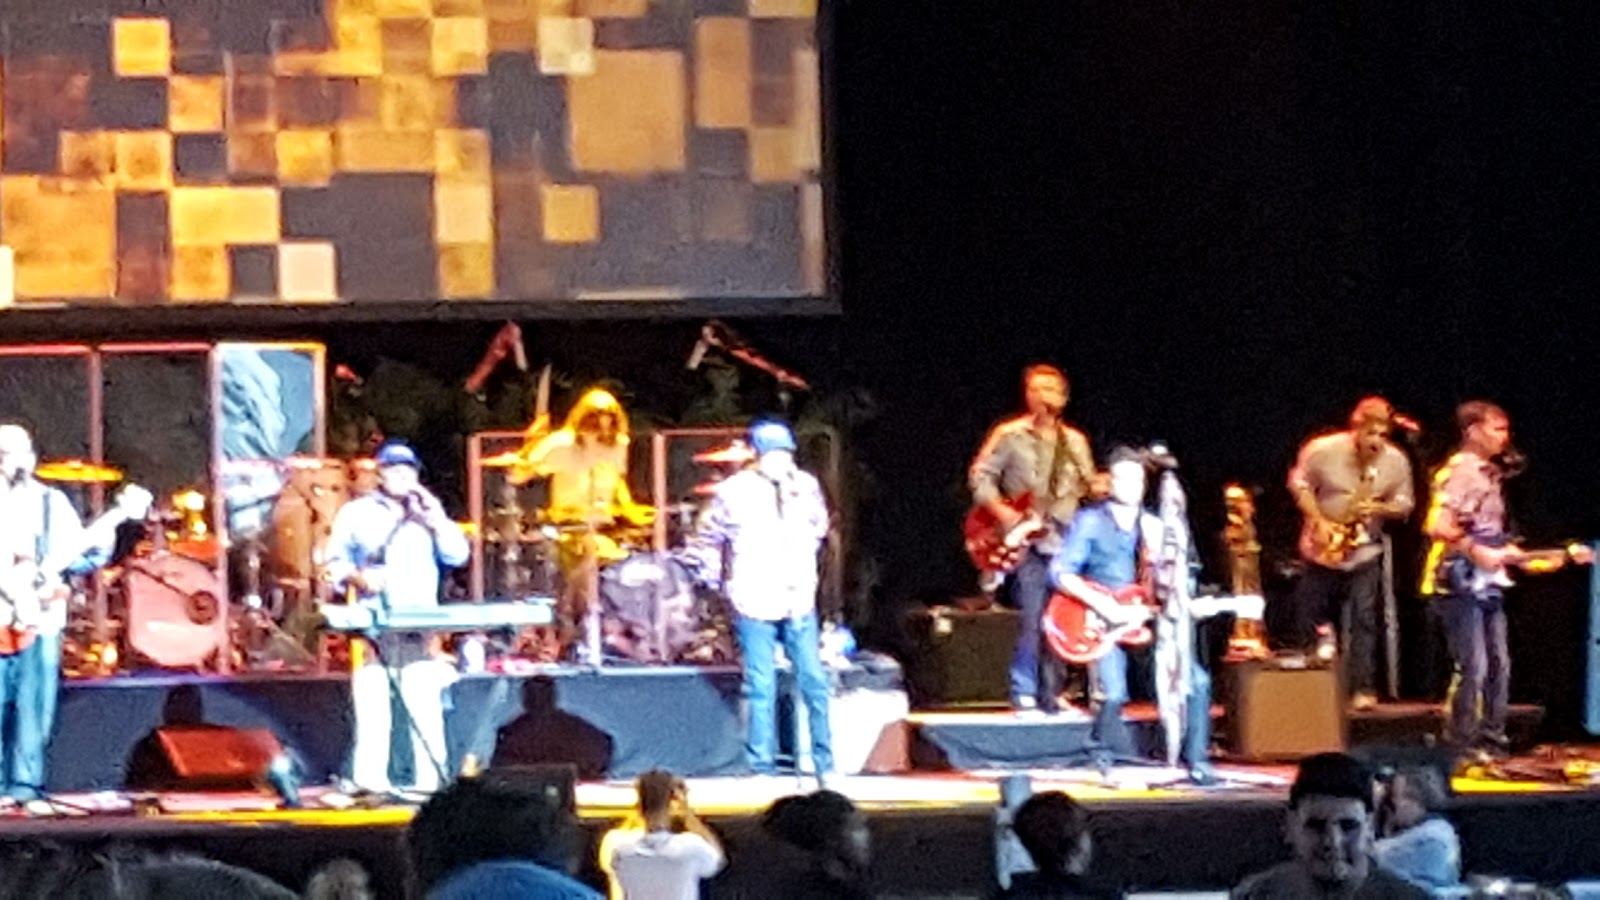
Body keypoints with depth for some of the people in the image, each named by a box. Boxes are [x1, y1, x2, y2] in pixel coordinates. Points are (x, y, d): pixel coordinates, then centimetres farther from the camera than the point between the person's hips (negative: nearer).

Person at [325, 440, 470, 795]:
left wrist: (436, 519, -2)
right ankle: (370, 782, -6)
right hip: (372, 623, -2)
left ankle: (430, 780, -6)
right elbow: (335, 563, 7)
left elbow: (457, 556, 10)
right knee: (372, 708, -8)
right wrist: (356, 577, -13)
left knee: (426, 707, -7)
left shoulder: (427, 515, 20)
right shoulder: (356, 514, 12)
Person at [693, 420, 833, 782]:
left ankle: (825, 765, 9)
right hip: (755, 605, -3)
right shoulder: (734, 491, -5)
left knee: (815, 683, 1)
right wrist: (715, 583, 3)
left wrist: (805, 569, 9)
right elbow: (708, 539, 4)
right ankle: (762, 769, 5)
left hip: (799, 603, 3)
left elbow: (819, 528, 17)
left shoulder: (806, 487, 2)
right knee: (761, 689, -1)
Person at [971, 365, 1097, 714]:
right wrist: (1000, 511, -13)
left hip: (1064, 541, 4)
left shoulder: (1075, 442, 14)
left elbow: (1087, 485, 17)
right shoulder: (1010, 435, 1)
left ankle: (1050, 693, 12)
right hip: (1026, 541, -4)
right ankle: (1024, 694, -5)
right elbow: (980, 475, 0)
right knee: (1033, 619, -11)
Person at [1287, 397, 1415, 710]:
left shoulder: (1396, 461, -8)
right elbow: (1299, 484, -3)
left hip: (1364, 551, 0)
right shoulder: (1323, 450, -14)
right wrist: (1318, 522, -13)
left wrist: (1379, 509, -19)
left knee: (1364, 619, -10)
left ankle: (1363, 689, -9)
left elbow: (1405, 504, 2)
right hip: (1322, 548, 0)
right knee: (1310, 619, 5)